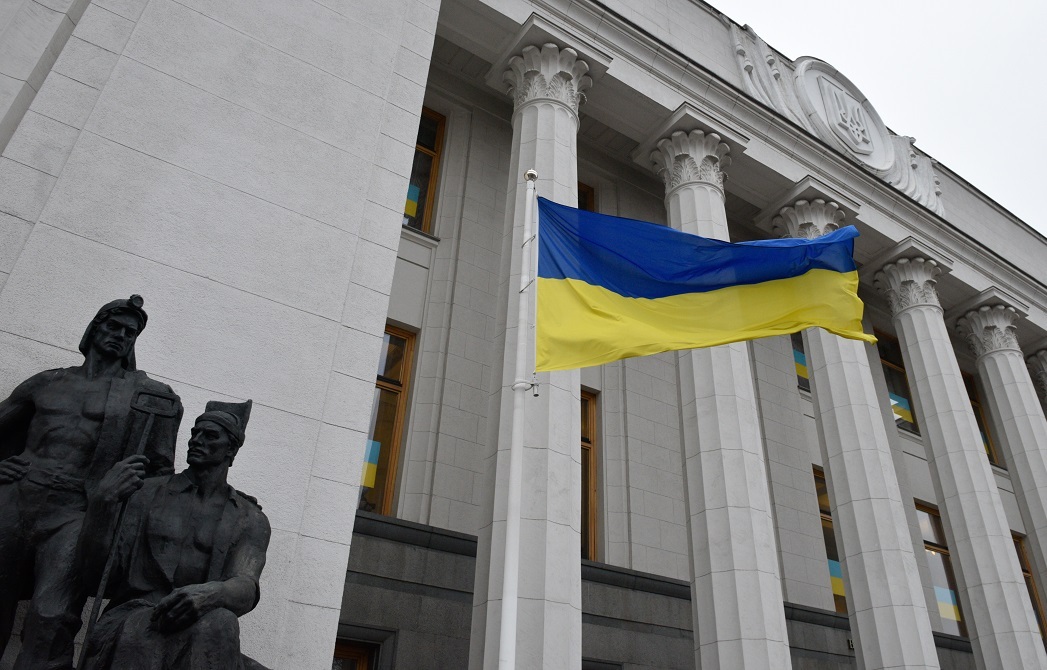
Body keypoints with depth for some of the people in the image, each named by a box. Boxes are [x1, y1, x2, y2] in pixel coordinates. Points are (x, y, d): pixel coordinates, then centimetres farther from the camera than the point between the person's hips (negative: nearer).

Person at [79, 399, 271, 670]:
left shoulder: (251, 520, 9)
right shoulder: (148, 492, 12)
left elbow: (245, 590, -9)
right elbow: (96, 567, 4)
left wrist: (211, 593, -33)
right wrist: (101, 503, -13)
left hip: (201, 634, 1)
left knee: (218, 623, -37)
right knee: (143, 631, -38)